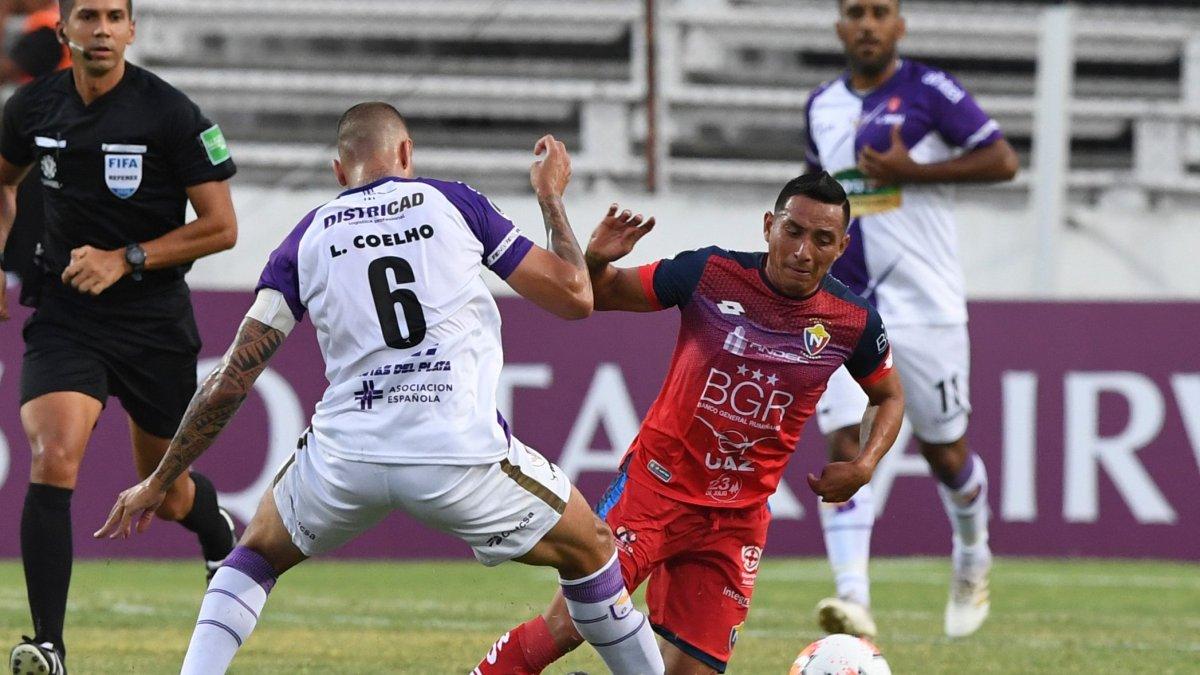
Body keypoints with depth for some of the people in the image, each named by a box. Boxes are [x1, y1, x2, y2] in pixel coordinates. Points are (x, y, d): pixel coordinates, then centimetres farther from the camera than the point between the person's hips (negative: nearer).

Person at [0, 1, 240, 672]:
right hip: (64, 315, 1)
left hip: (155, 321, -1)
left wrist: (125, 259, -17)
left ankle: (224, 537, 52)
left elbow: (221, 227, -9)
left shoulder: (172, 114, -12)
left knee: (166, 493, 14)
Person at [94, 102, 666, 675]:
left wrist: (157, 484, 19)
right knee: (590, 550, 22)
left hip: (345, 456, 1)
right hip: (460, 454, -1)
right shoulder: (453, 203, 11)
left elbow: (230, 383, 11)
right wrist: (551, 197, 32)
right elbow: (575, 298, 15)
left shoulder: (306, 239, 13)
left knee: (259, 552, 28)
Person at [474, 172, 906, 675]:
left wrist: (863, 466, -4)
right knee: (565, 628, -14)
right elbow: (601, 293, 0)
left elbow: (889, 396, 14)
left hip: (739, 516, 3)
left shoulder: (853, 323, -6)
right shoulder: (710, 274, -11)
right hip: (658, 481, -3)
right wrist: (595, 260, -23)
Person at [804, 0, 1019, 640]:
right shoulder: (822, 106, 11)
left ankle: (973, 559, 39)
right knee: (842, 443, -14)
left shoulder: (929, 90, -6)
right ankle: (853, 599, -22)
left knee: (943, 449, 8)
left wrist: (914, 171, -18)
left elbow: (1003, 160, -9)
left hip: (924, 305, -4)